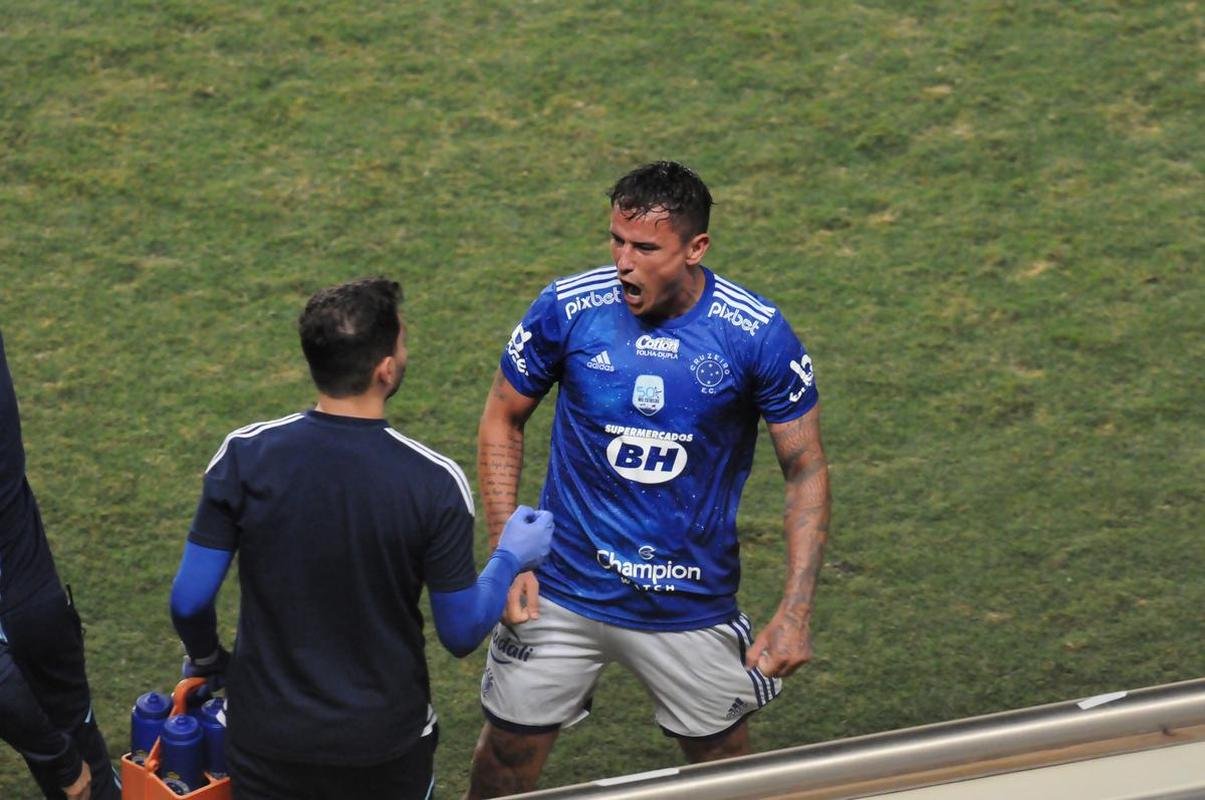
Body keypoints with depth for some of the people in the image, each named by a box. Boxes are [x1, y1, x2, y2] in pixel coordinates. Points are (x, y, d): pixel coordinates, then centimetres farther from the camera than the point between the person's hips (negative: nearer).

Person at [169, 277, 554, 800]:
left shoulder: (245, 457, -14)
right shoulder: (434, 482, -17)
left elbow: (188, 601, -8)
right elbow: (461, 633, -9)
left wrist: (206, 659, 13)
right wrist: (512, 558, 9)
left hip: (267, 741, 1)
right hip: (385, 748, -1)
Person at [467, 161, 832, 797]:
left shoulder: (758, 333, -15)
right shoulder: (567, 308, -12)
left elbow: (806, 469, -6)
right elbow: (502, 420, 2)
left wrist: (796, 609, -14)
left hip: (693, 601, 0)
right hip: (563, 591, 1)